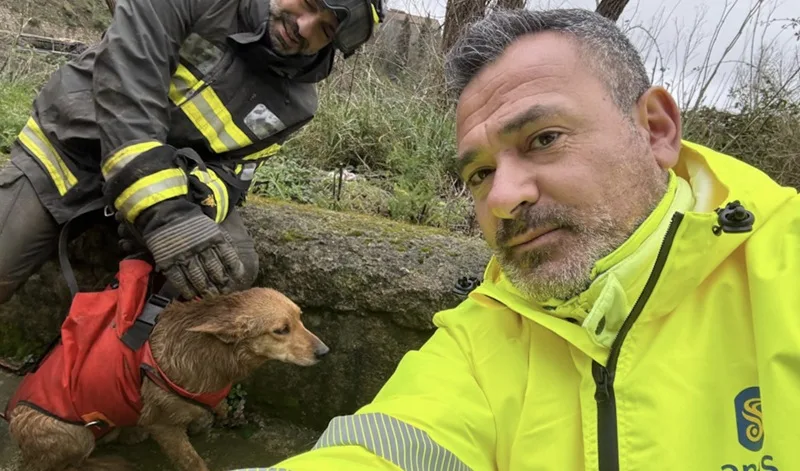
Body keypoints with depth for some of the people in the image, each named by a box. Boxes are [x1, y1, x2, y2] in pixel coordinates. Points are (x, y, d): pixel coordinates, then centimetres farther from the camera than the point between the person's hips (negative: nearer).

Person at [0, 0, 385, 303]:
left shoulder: (295, 103, -7)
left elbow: (230, 171, -9)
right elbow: (125, 86, -30)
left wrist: (194, 204, -34)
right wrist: (161, 210, -41)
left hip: (182, 179, 2)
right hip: (65, 149, -2)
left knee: (235, 270, -20)